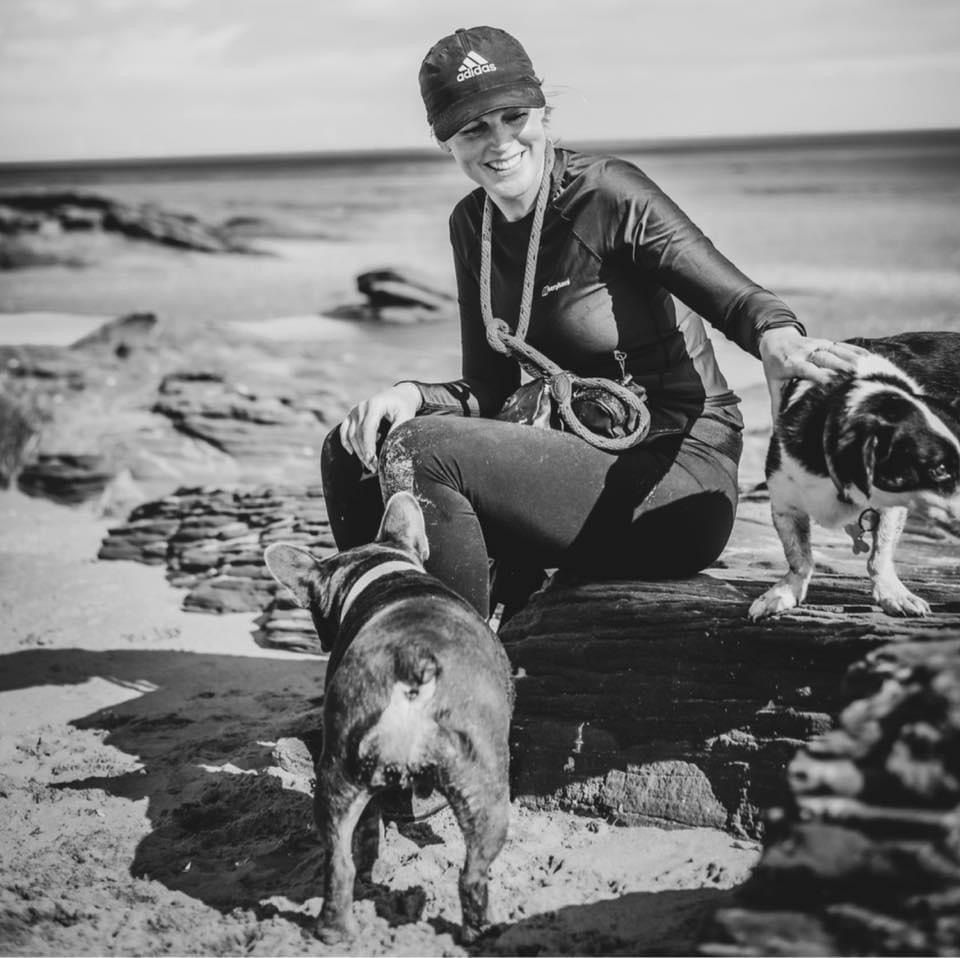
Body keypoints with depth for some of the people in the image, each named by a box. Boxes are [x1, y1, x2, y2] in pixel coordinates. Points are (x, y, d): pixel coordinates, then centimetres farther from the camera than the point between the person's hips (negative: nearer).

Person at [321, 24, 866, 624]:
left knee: (420, 452, -25)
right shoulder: (473, 225, 9)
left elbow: (736, 299, -22)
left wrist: (778, 336, -46)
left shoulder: (609, 196, -12)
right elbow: (491, 389, 10)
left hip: (680, 490, -8)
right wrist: (413, 395, -11)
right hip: (586, 460, 8)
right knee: (353, 453, 1)